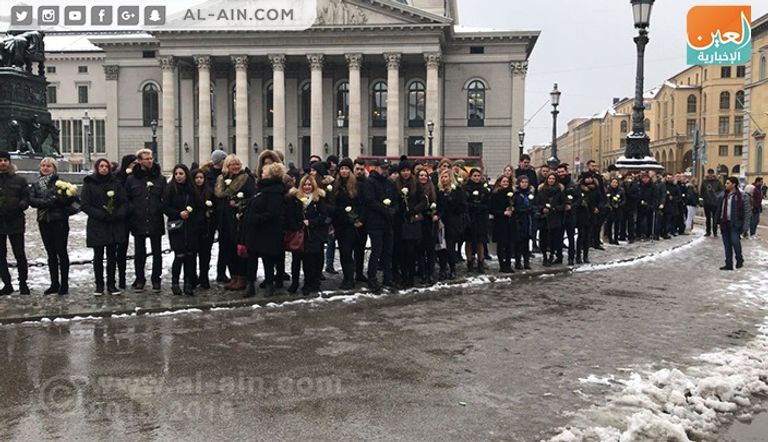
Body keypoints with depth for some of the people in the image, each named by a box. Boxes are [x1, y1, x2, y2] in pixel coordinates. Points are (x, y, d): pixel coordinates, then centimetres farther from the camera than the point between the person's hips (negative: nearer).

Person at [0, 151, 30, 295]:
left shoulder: (19, 180, 4)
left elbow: (26, 199, 3)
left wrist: (18, 207, -16)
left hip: (15, 222, -2)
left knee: (20, 254, 1)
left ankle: (23, 283, 12)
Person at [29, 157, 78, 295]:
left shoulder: (60, 182, -1)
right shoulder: (36, 184, 12)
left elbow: (72, 198, -8)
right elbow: (31, 200, 0)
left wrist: (56, 200, -19)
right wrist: (47, 202, -14)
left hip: (59, 220, -4)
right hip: (44, 221, 4)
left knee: (61, 252, -1)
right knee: (51, 253, 9)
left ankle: (64, 284, 4)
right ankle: (54, 284, 16)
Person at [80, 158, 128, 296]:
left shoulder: (115, 182, 7)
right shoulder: (89, 183, 0)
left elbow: (124, 202, 4)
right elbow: (85, 205, -6)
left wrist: (118, 214, -13)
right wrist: (102, 215, -16)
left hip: (115, 226, 2)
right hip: (97, 226, -2)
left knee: (112, 256, 7)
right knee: (98, 256, 5)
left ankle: (111, 284, 15)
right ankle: (99, 285, 13)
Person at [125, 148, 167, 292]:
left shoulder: (160, 178, 4)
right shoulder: (131, 179, 2)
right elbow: (126, 199, 4)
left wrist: (161, 209, -9)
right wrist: (132, 210, -8)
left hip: (156, 222, 1)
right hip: (138, 223, 0)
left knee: (157, 253, 6)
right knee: (140, 253, 8)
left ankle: (156, 280, 17)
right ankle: (139, 279, 20)